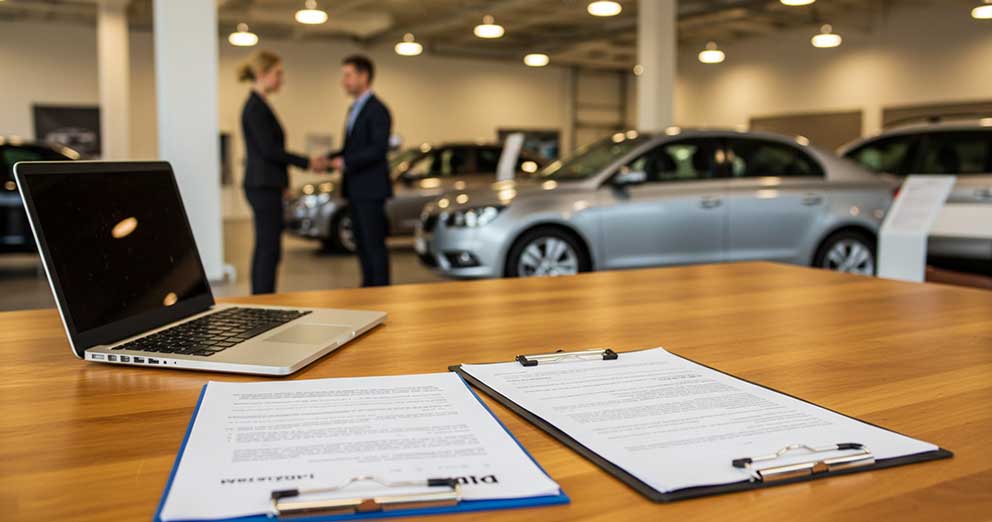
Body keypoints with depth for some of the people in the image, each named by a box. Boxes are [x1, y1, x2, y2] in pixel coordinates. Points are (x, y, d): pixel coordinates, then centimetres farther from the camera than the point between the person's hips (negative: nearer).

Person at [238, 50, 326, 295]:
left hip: (264, 185, 10)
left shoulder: (257, 105, 16)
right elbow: (269, 150, -19)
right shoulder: (256, 107, -13)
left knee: (265, 248, 11)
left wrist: (281, 182, 24)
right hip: (263, 187, -10)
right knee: (269, 249, -8)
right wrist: (308, 163, -12)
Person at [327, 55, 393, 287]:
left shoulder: (377, 110, -11)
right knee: (361, 241, 12)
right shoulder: (355, 109, 18)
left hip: (370, 189, -9)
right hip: (355, 189, 9)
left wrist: (346, 162, -20)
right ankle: (368, 286, 20)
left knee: (374, 243, -5)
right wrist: (331, 158, 4)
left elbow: (379, 149, -20)